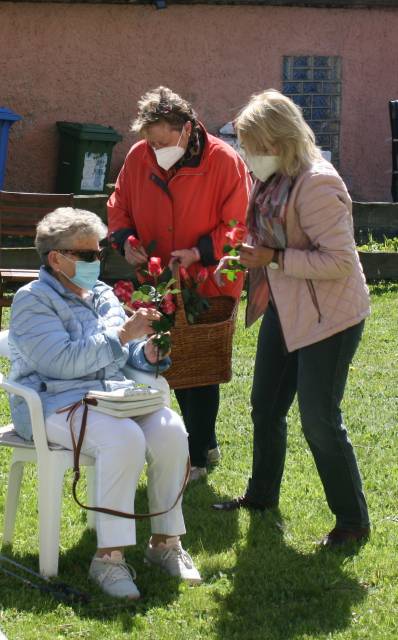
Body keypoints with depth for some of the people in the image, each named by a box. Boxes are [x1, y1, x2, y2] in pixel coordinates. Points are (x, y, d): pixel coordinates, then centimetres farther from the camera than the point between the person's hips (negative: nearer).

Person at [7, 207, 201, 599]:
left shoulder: (103, 295, 20)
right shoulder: (33, 300, -3)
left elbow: (127, 357, 22)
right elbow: (63, 362, -17)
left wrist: (147, 354, -2)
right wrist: (121, 335, -19)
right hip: (55, 402, -7)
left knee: (170, 430, -23)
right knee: (125, 438, -35)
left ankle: (165, 541, -11)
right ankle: (108, 556, -29)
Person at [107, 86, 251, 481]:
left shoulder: (224, 162, -17)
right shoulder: (139, 158, -4)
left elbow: (237, 226, -14)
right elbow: (119, 207, 8)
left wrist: (199, 252, -25)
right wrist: (126, 240, -11)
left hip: (209, 285, -5)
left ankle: (197, 456, 11)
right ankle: (204, 442, 34)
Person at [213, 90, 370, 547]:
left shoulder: (316, 183, -23)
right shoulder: (271, 180, 4)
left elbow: (340, 261, -27)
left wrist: (274, 258, -27)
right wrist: (248, 259, 1)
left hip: (327, 316, -9)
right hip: (284, 312, 9)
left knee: (320, 422, -5)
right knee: (266, 408, 20)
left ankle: (353, 521, 9)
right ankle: (262, 494, 40)